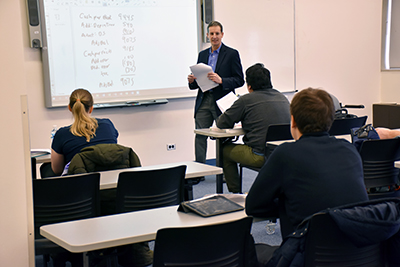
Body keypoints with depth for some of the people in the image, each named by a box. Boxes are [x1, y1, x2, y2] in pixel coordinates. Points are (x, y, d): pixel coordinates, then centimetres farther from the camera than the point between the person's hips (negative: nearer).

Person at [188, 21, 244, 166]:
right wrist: (192, 81, -3)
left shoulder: (232, 54, 0)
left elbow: (240, 80, -6)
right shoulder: (202, 54, 16)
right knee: (200, 136, 0)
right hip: (203, 100, 4)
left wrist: (221, 80, -21)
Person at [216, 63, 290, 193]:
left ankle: (235, 193, 22)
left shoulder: (246, 100, -6)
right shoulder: (282, 98, 10)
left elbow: (222, 123, 1)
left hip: (260, 156, -6)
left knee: (226, 150, 19)